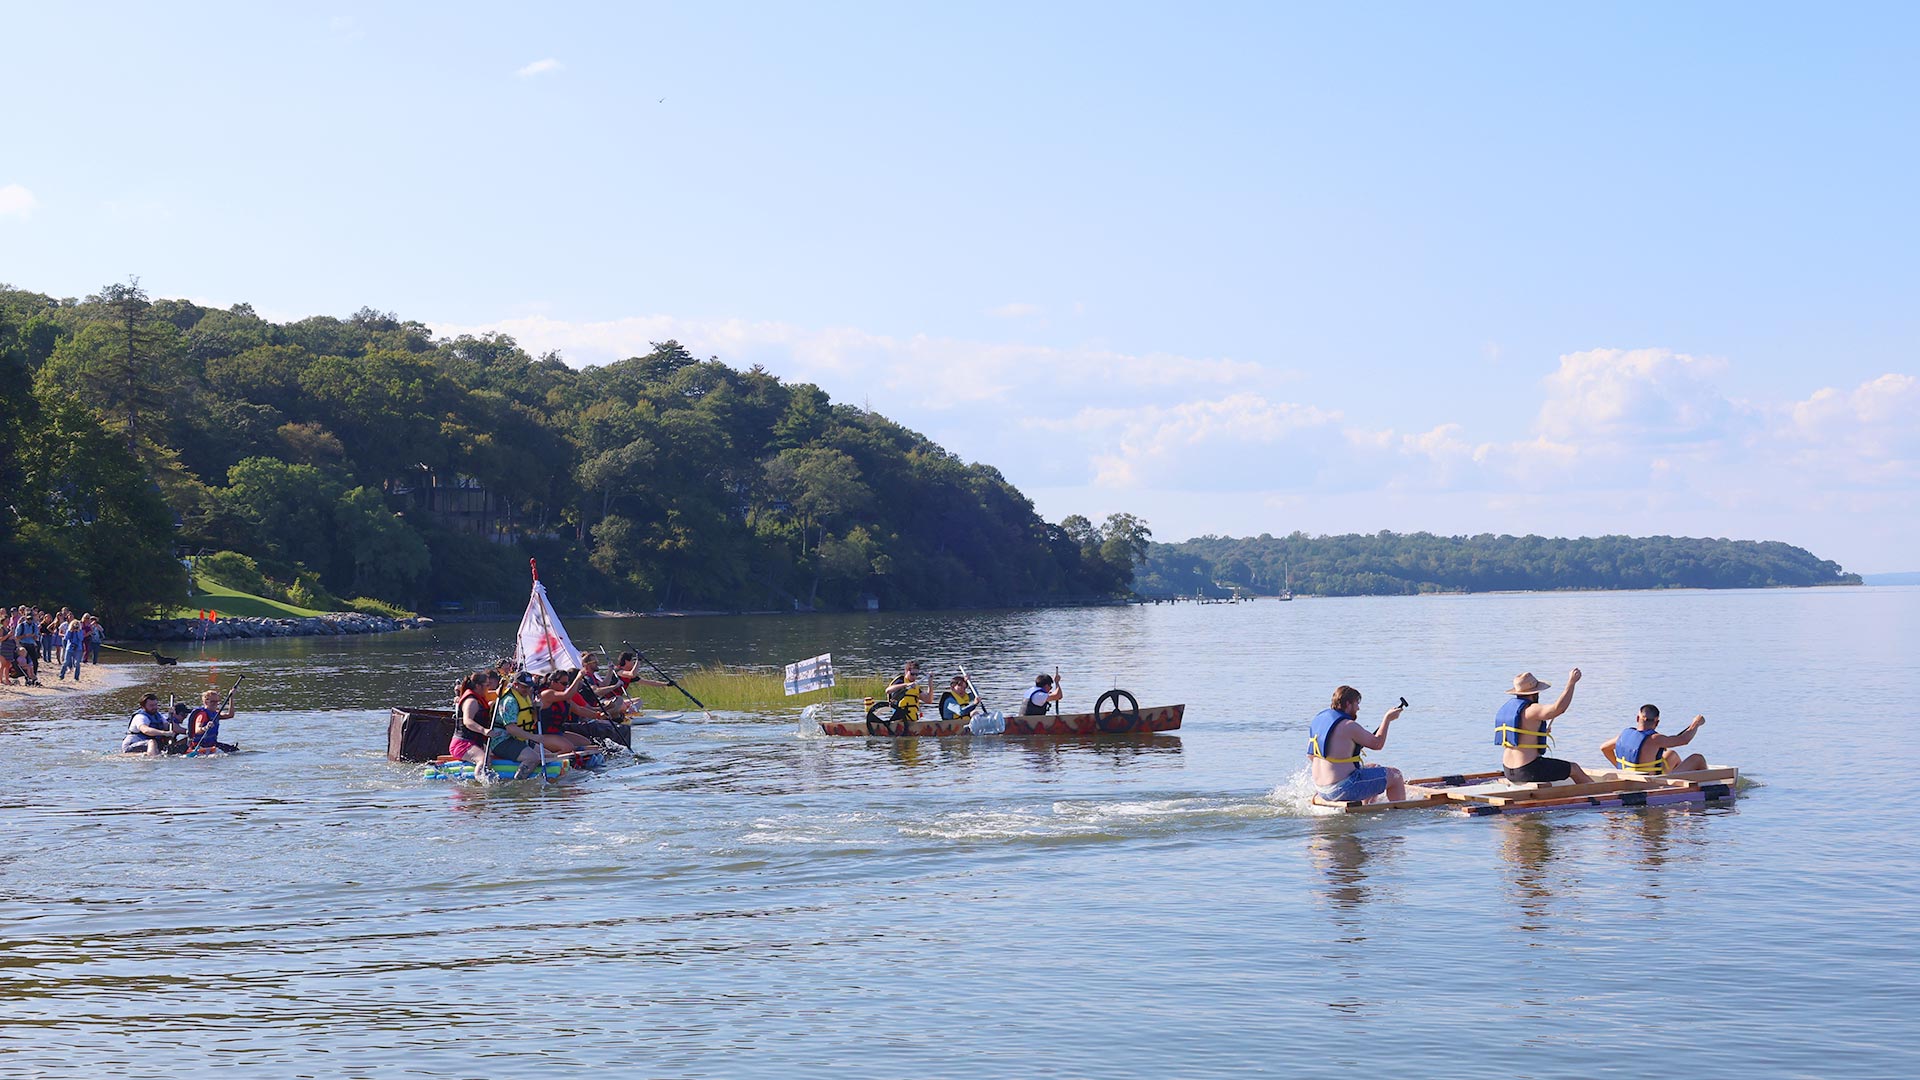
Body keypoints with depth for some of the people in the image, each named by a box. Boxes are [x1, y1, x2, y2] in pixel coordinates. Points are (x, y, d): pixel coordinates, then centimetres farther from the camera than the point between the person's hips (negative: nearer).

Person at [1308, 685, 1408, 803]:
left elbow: (1310, 756, 15)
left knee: (1375, 769, 30)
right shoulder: (1348, 726, -17)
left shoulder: (1318, 719, 8)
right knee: (1395, 776, 2)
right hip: (1344, 789, -9)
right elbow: (1377, 744, -8)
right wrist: (1388, 718, 3)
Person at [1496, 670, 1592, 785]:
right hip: (1529, 771, -9)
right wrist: (1571, 682, -24)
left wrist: (1542, 732, 18)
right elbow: (1558, 708, -30)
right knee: (1574, 769, 12)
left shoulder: (1506, 708, 9)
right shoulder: (1530, 710, -18)